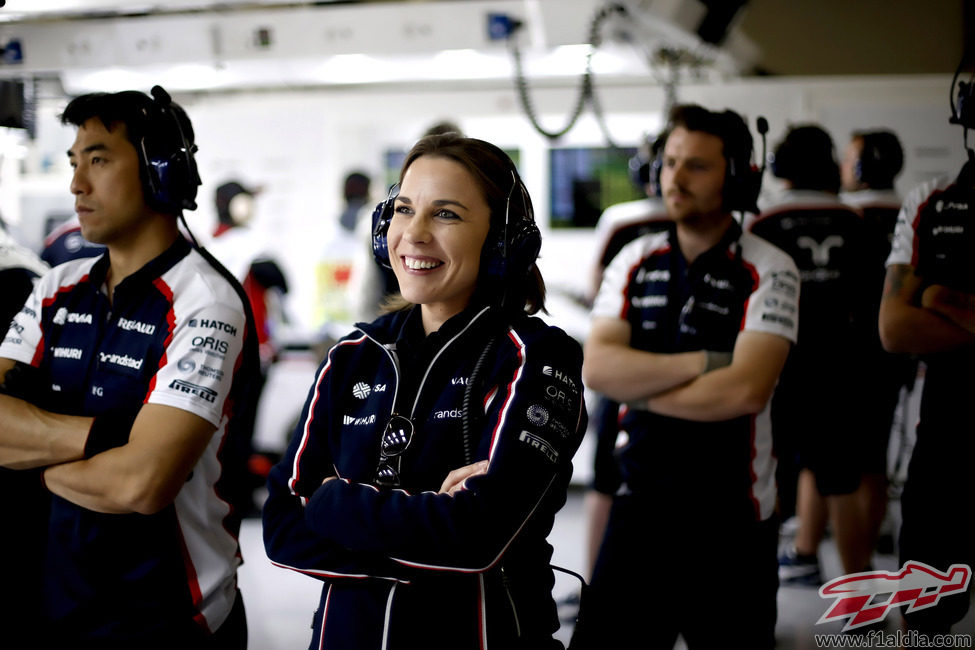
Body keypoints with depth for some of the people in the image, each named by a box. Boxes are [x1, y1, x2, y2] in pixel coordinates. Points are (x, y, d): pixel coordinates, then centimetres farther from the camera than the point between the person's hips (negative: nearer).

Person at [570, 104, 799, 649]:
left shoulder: (768, 271, -8)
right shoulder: (636, 261, 6)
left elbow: (746, 390, -21)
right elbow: (596, 368, -7)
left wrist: (638, 383, -12)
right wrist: (703, 362, -16)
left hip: (733, 514, -3)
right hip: (642, 501, 3)